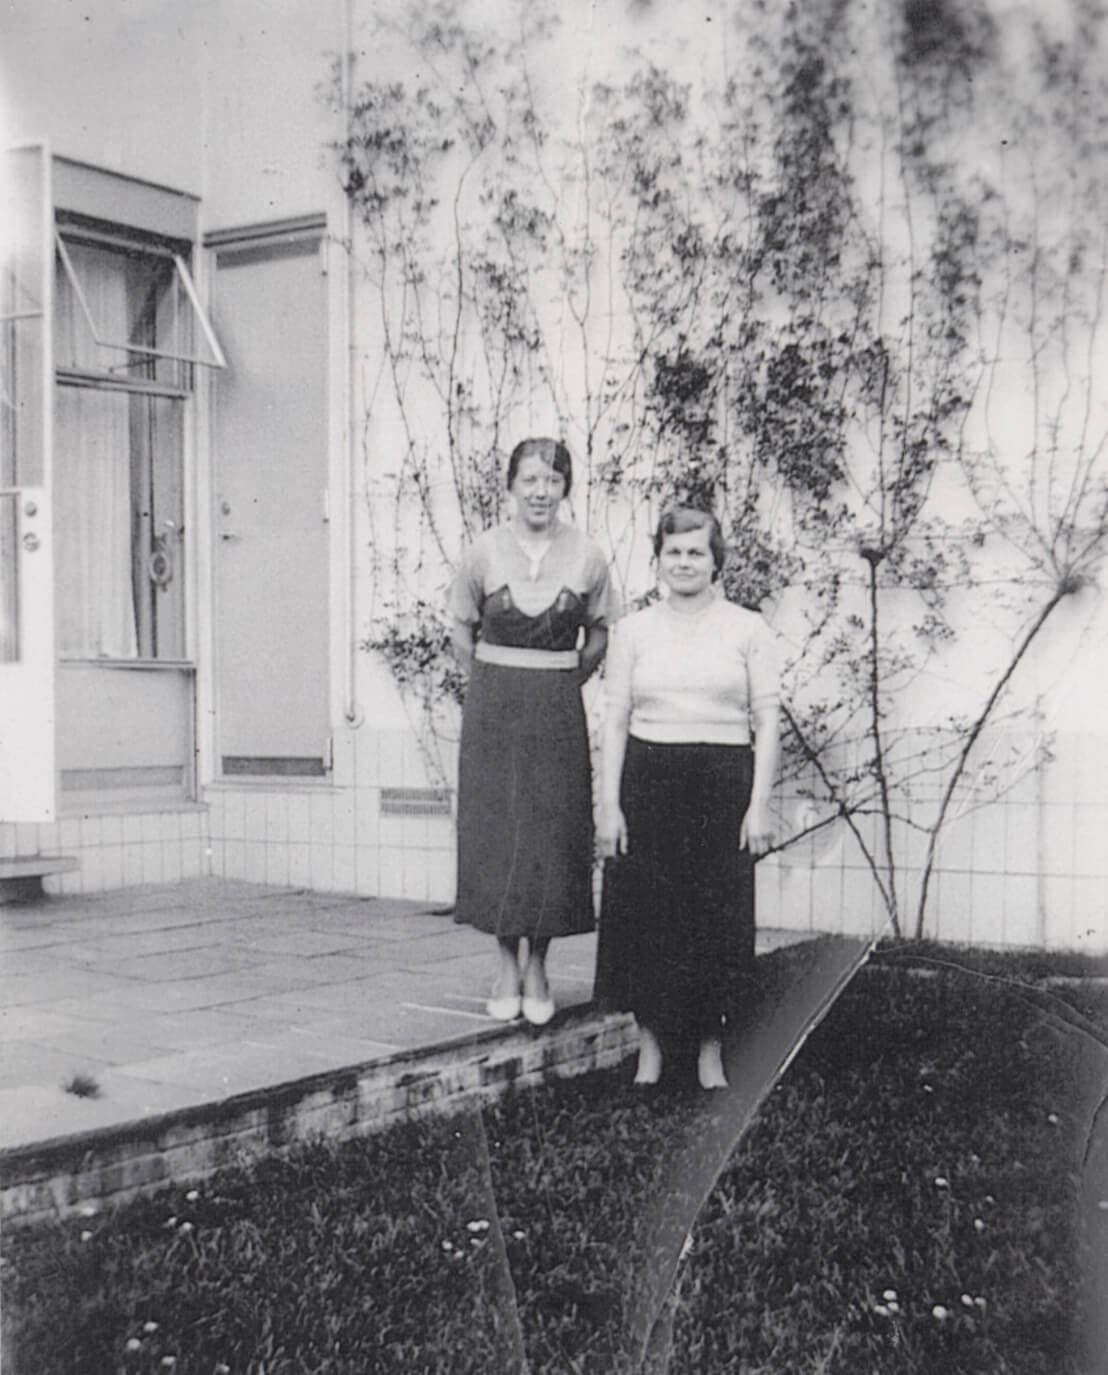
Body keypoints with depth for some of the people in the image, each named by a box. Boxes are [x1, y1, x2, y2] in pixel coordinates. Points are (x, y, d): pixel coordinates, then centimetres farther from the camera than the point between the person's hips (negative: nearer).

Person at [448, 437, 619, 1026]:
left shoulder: (586, 558, -2)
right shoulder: (483, 552, -3)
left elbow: (598, 638, 11)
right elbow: (462, 634, 8)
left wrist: (556, 686, 8)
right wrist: (497, 689, 8)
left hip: (558, 713, 0)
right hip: (492, 710, 0)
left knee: (555, 838, 1)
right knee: (496, 835, 1)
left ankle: (537, 968, 15)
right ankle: (507, 966, 15)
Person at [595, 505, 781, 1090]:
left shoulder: (747, 629, 5)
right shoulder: (633, 630, 8)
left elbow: (767, 721, 3)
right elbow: (615, 721, 6)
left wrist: (759, 805, -4)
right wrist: (609, 804, -1)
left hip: (723, 783, -1)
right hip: (647, 783, 1)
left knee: (718, 920, 1)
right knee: (645, 916, 2)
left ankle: (710, 1051, 15)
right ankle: (650, 1043, 15)